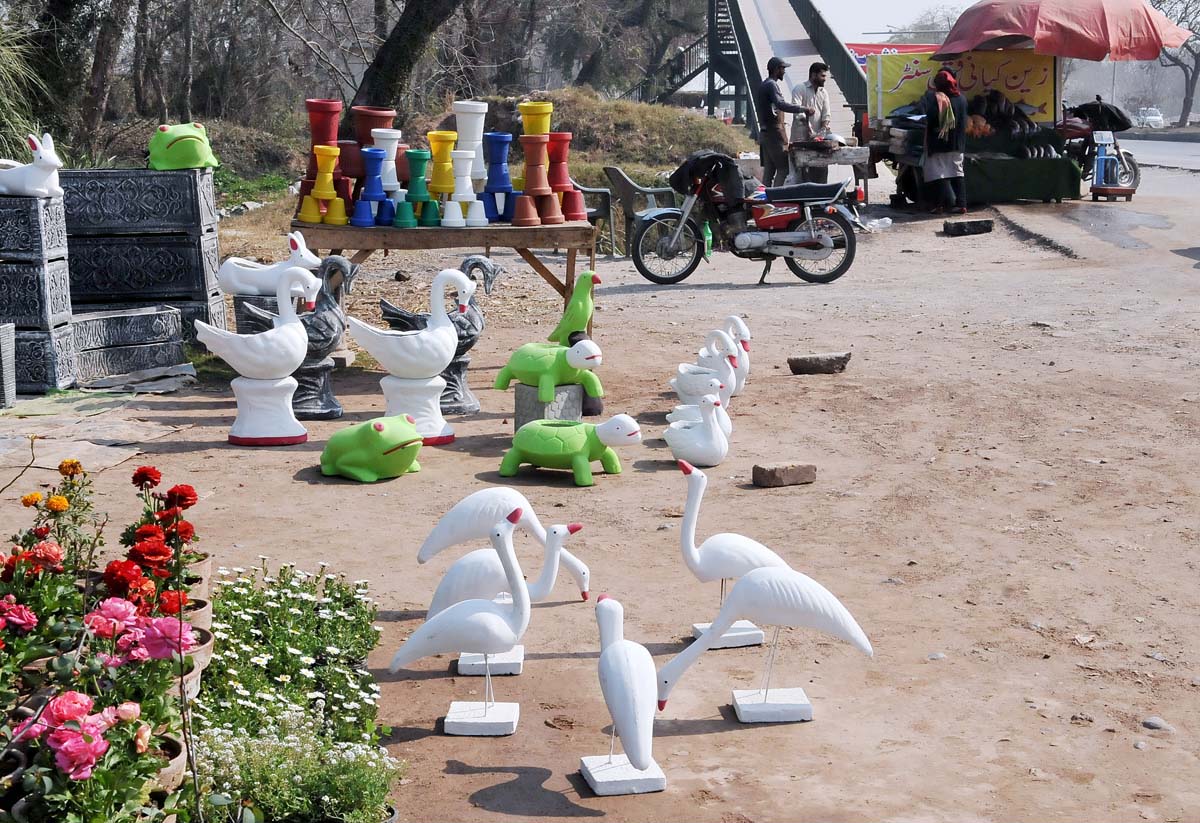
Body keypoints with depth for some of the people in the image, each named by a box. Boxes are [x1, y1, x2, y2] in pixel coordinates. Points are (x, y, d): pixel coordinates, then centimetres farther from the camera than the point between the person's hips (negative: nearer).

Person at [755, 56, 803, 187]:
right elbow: (781, 104, -29)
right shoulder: (771, 85, -12)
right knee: (783, 168, -11)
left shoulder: (764, 85, 20)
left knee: (769, 170, 8)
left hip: (765, 132, 10)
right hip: (775, 133, -10)